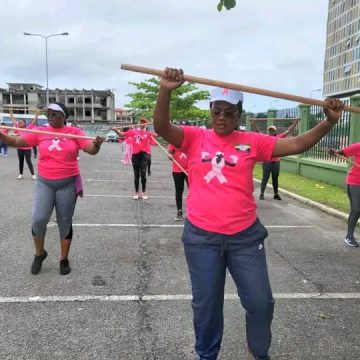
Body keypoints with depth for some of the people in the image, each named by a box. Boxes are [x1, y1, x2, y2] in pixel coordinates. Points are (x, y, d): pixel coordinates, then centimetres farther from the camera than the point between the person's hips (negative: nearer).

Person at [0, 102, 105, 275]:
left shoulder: (75, 132, -3)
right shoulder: (40, 132, 2)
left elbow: (91, 150, -11)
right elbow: (16, 141, -1)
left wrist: (97, 145, -33)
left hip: (68, 184, -1)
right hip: (44, 183, 1)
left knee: (65, 222, 8)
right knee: (38, 219, -9)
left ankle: (64, 259, 24)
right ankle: (39, 253, 19)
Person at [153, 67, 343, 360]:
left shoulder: (252, 142, 1)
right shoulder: (195, 138, -1)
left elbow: (297, 144, -2)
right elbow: (161, 127, -16)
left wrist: (329, 121, -13)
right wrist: (166, 91, -31)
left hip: (245, 236, 1)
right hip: (202, 237, -1)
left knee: (260, 301, 13)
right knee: (206, 304, 15)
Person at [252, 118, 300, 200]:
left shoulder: (279, 137, 7)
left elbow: (288, 131, 11)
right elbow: (258, 131, 0)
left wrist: (295, 123, 12)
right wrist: (254, 123, -9)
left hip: (276, 161, 3)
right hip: (266, 161, -2)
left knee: (275, 178, 10)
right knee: (265, 177, 1)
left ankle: (276, 194, 18)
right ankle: (262, 194, 7)